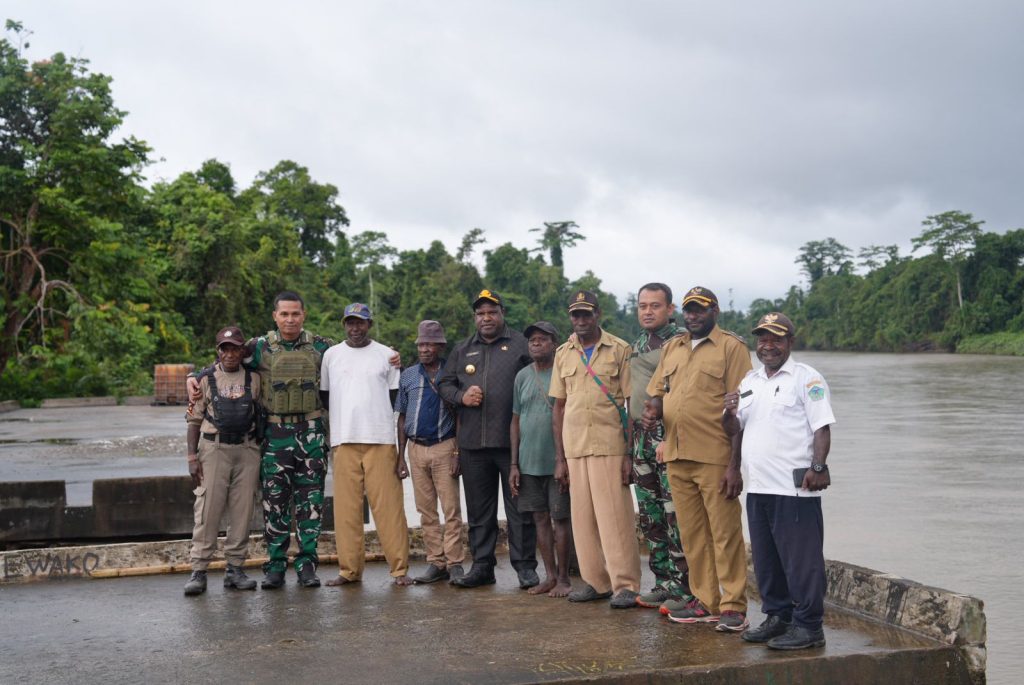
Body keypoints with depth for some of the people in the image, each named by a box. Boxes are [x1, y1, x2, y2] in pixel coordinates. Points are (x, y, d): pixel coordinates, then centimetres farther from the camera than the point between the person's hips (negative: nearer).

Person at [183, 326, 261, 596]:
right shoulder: (205, 380, 5)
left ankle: (235, 569, 11)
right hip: (214, 449, -2)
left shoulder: (253, 379, 9)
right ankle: (198, 571, -3)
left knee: (242, 510, 2)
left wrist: (263, 452, 8)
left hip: (247, 450, 2)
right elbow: (194, 420, 4)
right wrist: (192, 456, -4)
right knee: (208, 510, -7)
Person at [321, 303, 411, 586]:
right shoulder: (331, 355, 12)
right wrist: (328, 436, 9)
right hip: (344, 442, 2)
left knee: (388, 506, -4)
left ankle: (400, 568, -1)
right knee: (346, 508, 1)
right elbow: (324, 396, 17)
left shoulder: (386, 355, 8)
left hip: (381, 441, -2)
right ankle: (350, 570, 6)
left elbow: (397, 400, 7)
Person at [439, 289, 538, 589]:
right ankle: (482, 566, 18)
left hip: (512, 441, -4)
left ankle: (525, 566, 6)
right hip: (472, 442, 4)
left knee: (519, 508, 0)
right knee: (479, 510, 10)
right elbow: (445, 384, 19)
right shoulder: (462, 350, 18)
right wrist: (462, 396, -2)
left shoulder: (520, 345, 4)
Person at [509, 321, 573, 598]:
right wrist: (514, 464, 8)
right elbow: (516, 421, 13)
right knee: (541, 518, 8)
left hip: (558, 462, -5)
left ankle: (563, 578, 9)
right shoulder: (522, 376, 11)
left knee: (560, 518, 0)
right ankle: (550, 575, 17)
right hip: (529, 462, 5)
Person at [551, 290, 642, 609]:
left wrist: (631, 453, -8)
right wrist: (560, 458, 9)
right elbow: (558, 407, 14)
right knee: (582, 516, 5)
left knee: (615, 515, -6)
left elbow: (632, 403, -1)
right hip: (574, 447, 4)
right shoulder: (563, 354, 13)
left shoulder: (620, 350, 0)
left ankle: (625, 585, 0)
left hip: (610, 445, -4)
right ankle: (595, 581, 14)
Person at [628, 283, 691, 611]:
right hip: (642, 437, 8)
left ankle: (685, 587, 1)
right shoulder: (636, 346, 17)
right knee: (650, 516, 11)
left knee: (676, 514, -7)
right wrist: (631, 443, 19)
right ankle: (664, 582, 21)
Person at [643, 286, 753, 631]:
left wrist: (736, 463, -14)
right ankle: (704, 601, 19)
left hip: (715, 458, -6)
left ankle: (733, 606, 5)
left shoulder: (732, 347, -2)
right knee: (692, 534, 10)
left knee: (725, 534, -2)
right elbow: (657, 390, 23)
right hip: (677, 458, 6)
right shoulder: (671, 348, 17)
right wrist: (653, 409, -3)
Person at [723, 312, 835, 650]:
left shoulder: (806, 378, -3)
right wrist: (730, 412, -1)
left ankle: (808, 626, 4)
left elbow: (822, 428, -10)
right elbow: (734, 430, 20)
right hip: (758, 488, 8)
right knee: (765, 560, 14)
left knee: (801, 560, -4)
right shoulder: (750, 381, 18)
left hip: (795, 489, -7)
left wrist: (818, 466, -21)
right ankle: (777, 618, 26)